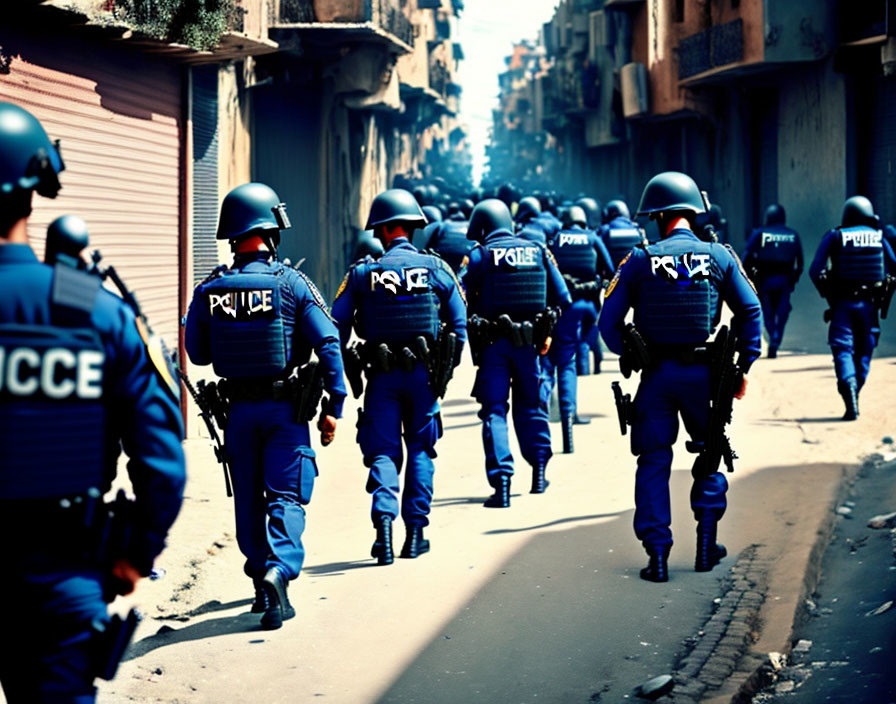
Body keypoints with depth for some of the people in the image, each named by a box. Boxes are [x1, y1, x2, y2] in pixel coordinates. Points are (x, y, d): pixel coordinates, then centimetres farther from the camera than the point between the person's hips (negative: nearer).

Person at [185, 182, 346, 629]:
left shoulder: (209, 290, -3)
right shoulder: (292, 284, -10)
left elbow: (197, 354, 7)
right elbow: (328, 344, -13)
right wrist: (333, 407, -7)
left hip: (239, 408, 3)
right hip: (285, 407, -2)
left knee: (248, 497, 16)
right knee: (286, 496, 1)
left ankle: (262, 580, 26)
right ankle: (279, 568, -21)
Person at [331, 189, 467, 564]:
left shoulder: (363, 273, -2)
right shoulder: (436, 268, 0)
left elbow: (337, 326, -2)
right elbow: (459, 323, 3)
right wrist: (448, 367, 13)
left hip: (382, 377, -1)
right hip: (424, 374, 1)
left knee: (383, 452, 4)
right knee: (420, 449, 12)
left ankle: (384, 520, -17)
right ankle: (415, 531, 10)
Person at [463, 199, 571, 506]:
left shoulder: (479, 256, -3)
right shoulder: (539, 252, 8)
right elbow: (562, 299, 7)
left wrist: (469, 330, 3)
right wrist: (548, 332, 14)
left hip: (492, 343, -3)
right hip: (530, 342, 3)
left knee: (494, 411, 0)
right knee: (531, 406, 19)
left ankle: (501, 482, -10)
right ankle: (539, 473, 24)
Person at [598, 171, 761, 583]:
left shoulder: (640, 260, -2)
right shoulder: (720, 256, 0)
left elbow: (608, 320, -2)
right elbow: (750, 312, 0)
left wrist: (629, 356, 12)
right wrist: (744, 366, 7)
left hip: (656, 374, -1)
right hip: (703, 373, 1)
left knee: (654, 461, 7)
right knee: (711, 454, 19)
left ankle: (657, 553, 2)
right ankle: (706, 546, 18)